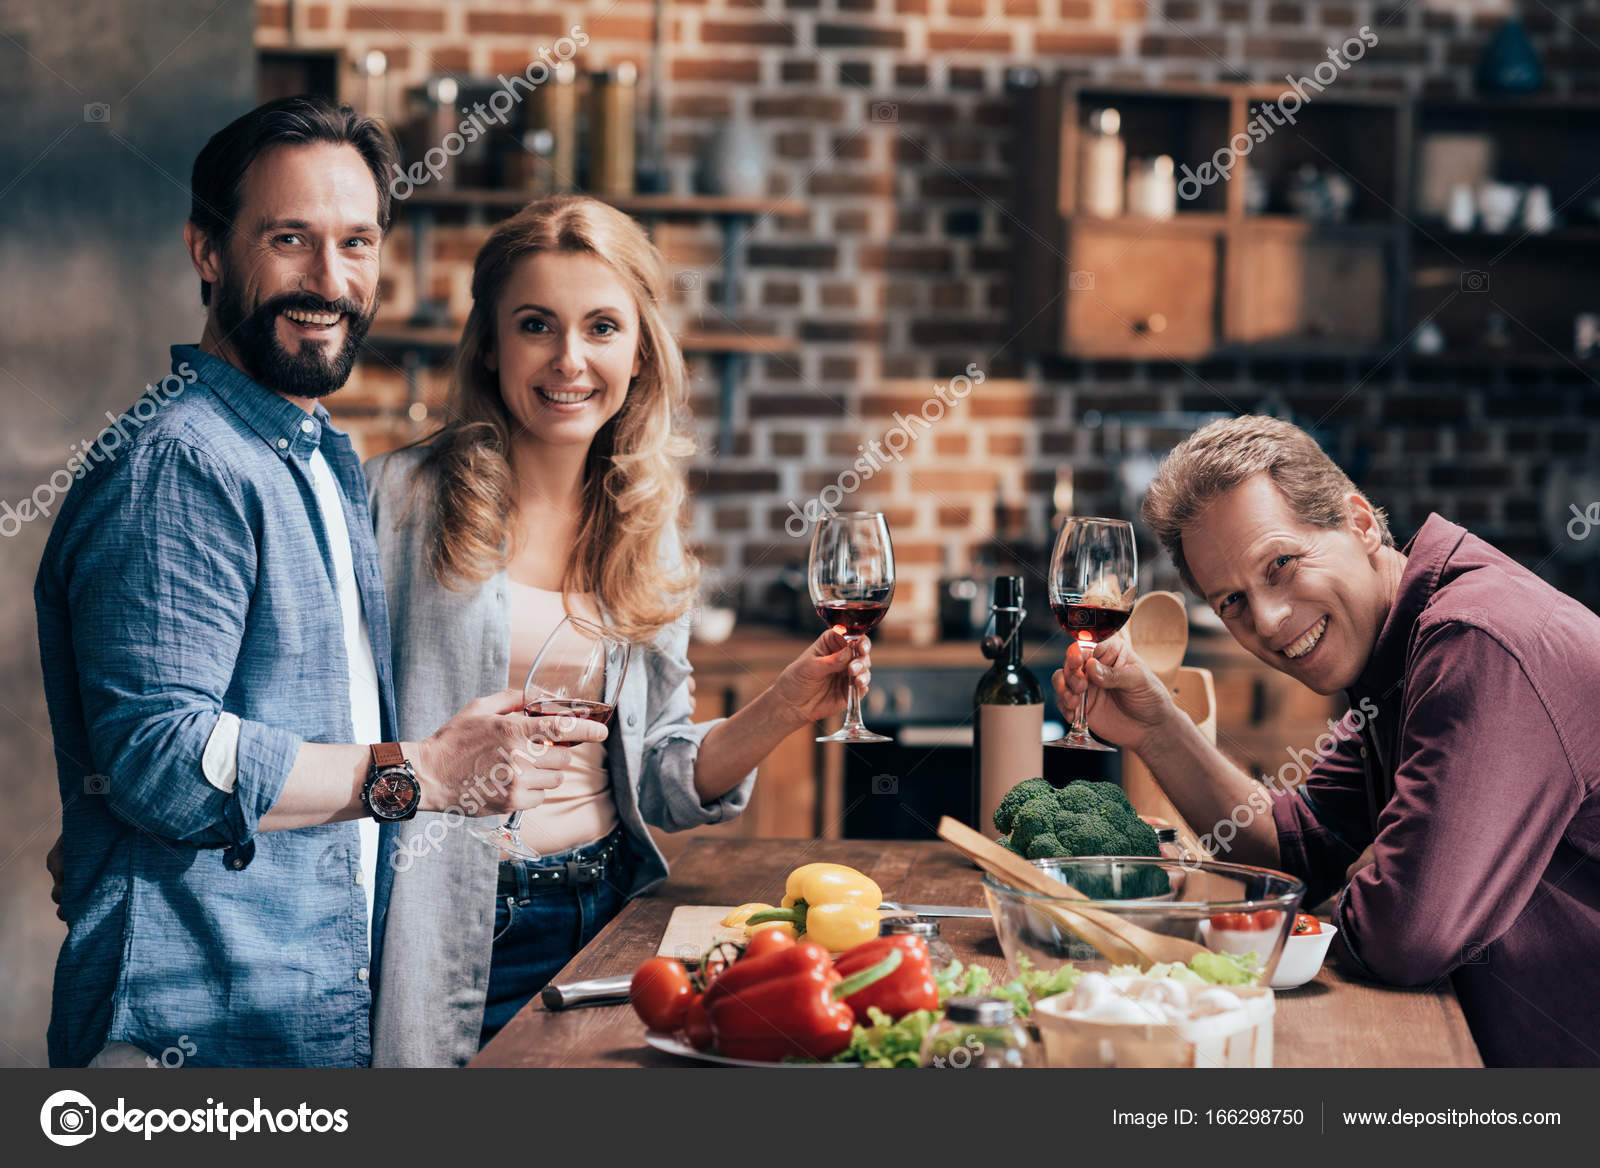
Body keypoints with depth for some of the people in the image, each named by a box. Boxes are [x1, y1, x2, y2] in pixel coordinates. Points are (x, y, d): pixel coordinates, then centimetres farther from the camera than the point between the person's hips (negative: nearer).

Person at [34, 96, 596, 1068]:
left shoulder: (334, 467, 17)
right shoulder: (178, 465, -16)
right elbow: (163, 761, -23)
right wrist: (422, 775, -17)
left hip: (331, 1019, 9)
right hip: (196, 1029, -9)